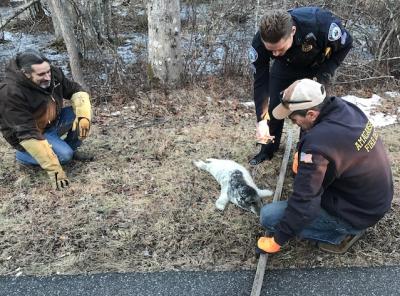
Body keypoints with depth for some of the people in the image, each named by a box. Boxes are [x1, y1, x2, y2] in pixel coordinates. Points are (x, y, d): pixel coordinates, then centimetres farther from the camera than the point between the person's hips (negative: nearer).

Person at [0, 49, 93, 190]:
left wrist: (84, 116, -25)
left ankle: (71, 149, 8)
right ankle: (22, 154, 2)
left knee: (81, 111, -15)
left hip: (53, 121, 6)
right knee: (64, 155, -27)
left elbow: (76, 90, -3)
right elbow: (27, 134, -36)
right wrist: (54, 169, -38)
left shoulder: (53, 74, -16)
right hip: (29, 134, -6)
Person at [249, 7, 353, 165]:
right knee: (273, 108, 3)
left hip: (315, 68, -1)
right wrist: (261, 120, -33)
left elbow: (346, 44, -21)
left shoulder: (320, 22, -42)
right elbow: (260, 82, -26)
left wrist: (322, 78, -28)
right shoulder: (259, 43, -37)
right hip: (284, 67, 2)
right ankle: (267, 151, 24)